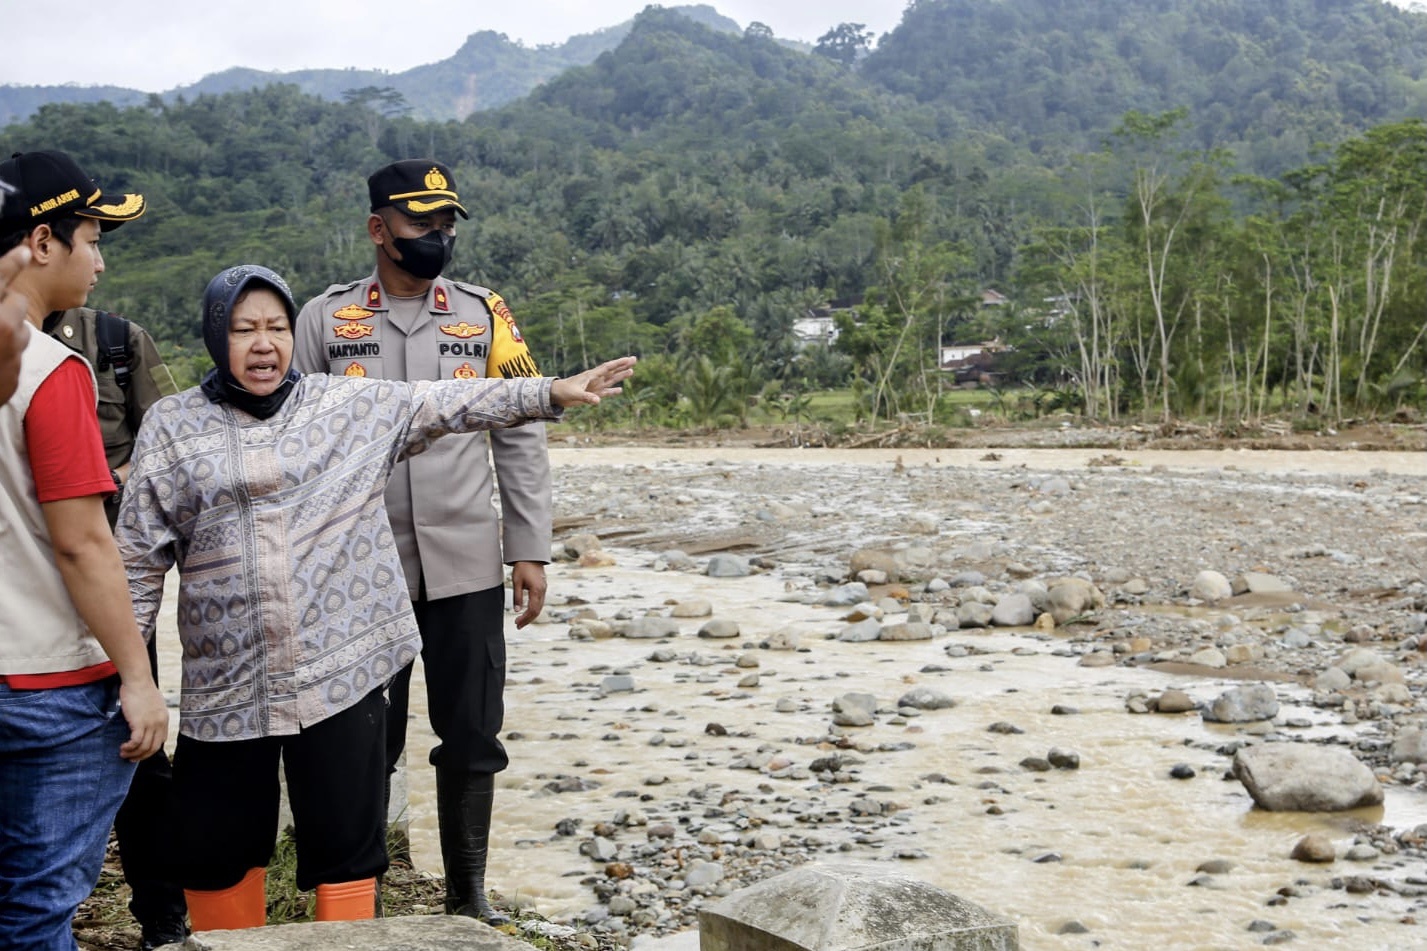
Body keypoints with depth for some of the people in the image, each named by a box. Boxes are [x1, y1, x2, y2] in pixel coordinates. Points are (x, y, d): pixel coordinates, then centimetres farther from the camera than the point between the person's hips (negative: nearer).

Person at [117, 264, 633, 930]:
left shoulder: (353, 405, 6)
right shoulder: (171, 426, 5)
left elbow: (447, 404, 4)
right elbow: (140, 558, 5)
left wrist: (550, 393, -5)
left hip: (340, 672, 0)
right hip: (223, 689, 1)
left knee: (347, 847, 5)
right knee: (215, 849, 10)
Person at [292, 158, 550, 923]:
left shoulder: (484, 316, 4)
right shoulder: (324, 320, 1)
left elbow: (521, 441, 5)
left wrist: (530, 551, 0)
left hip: (467, 566, 1)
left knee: (472, 736, 6)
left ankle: (468, 890, 22)